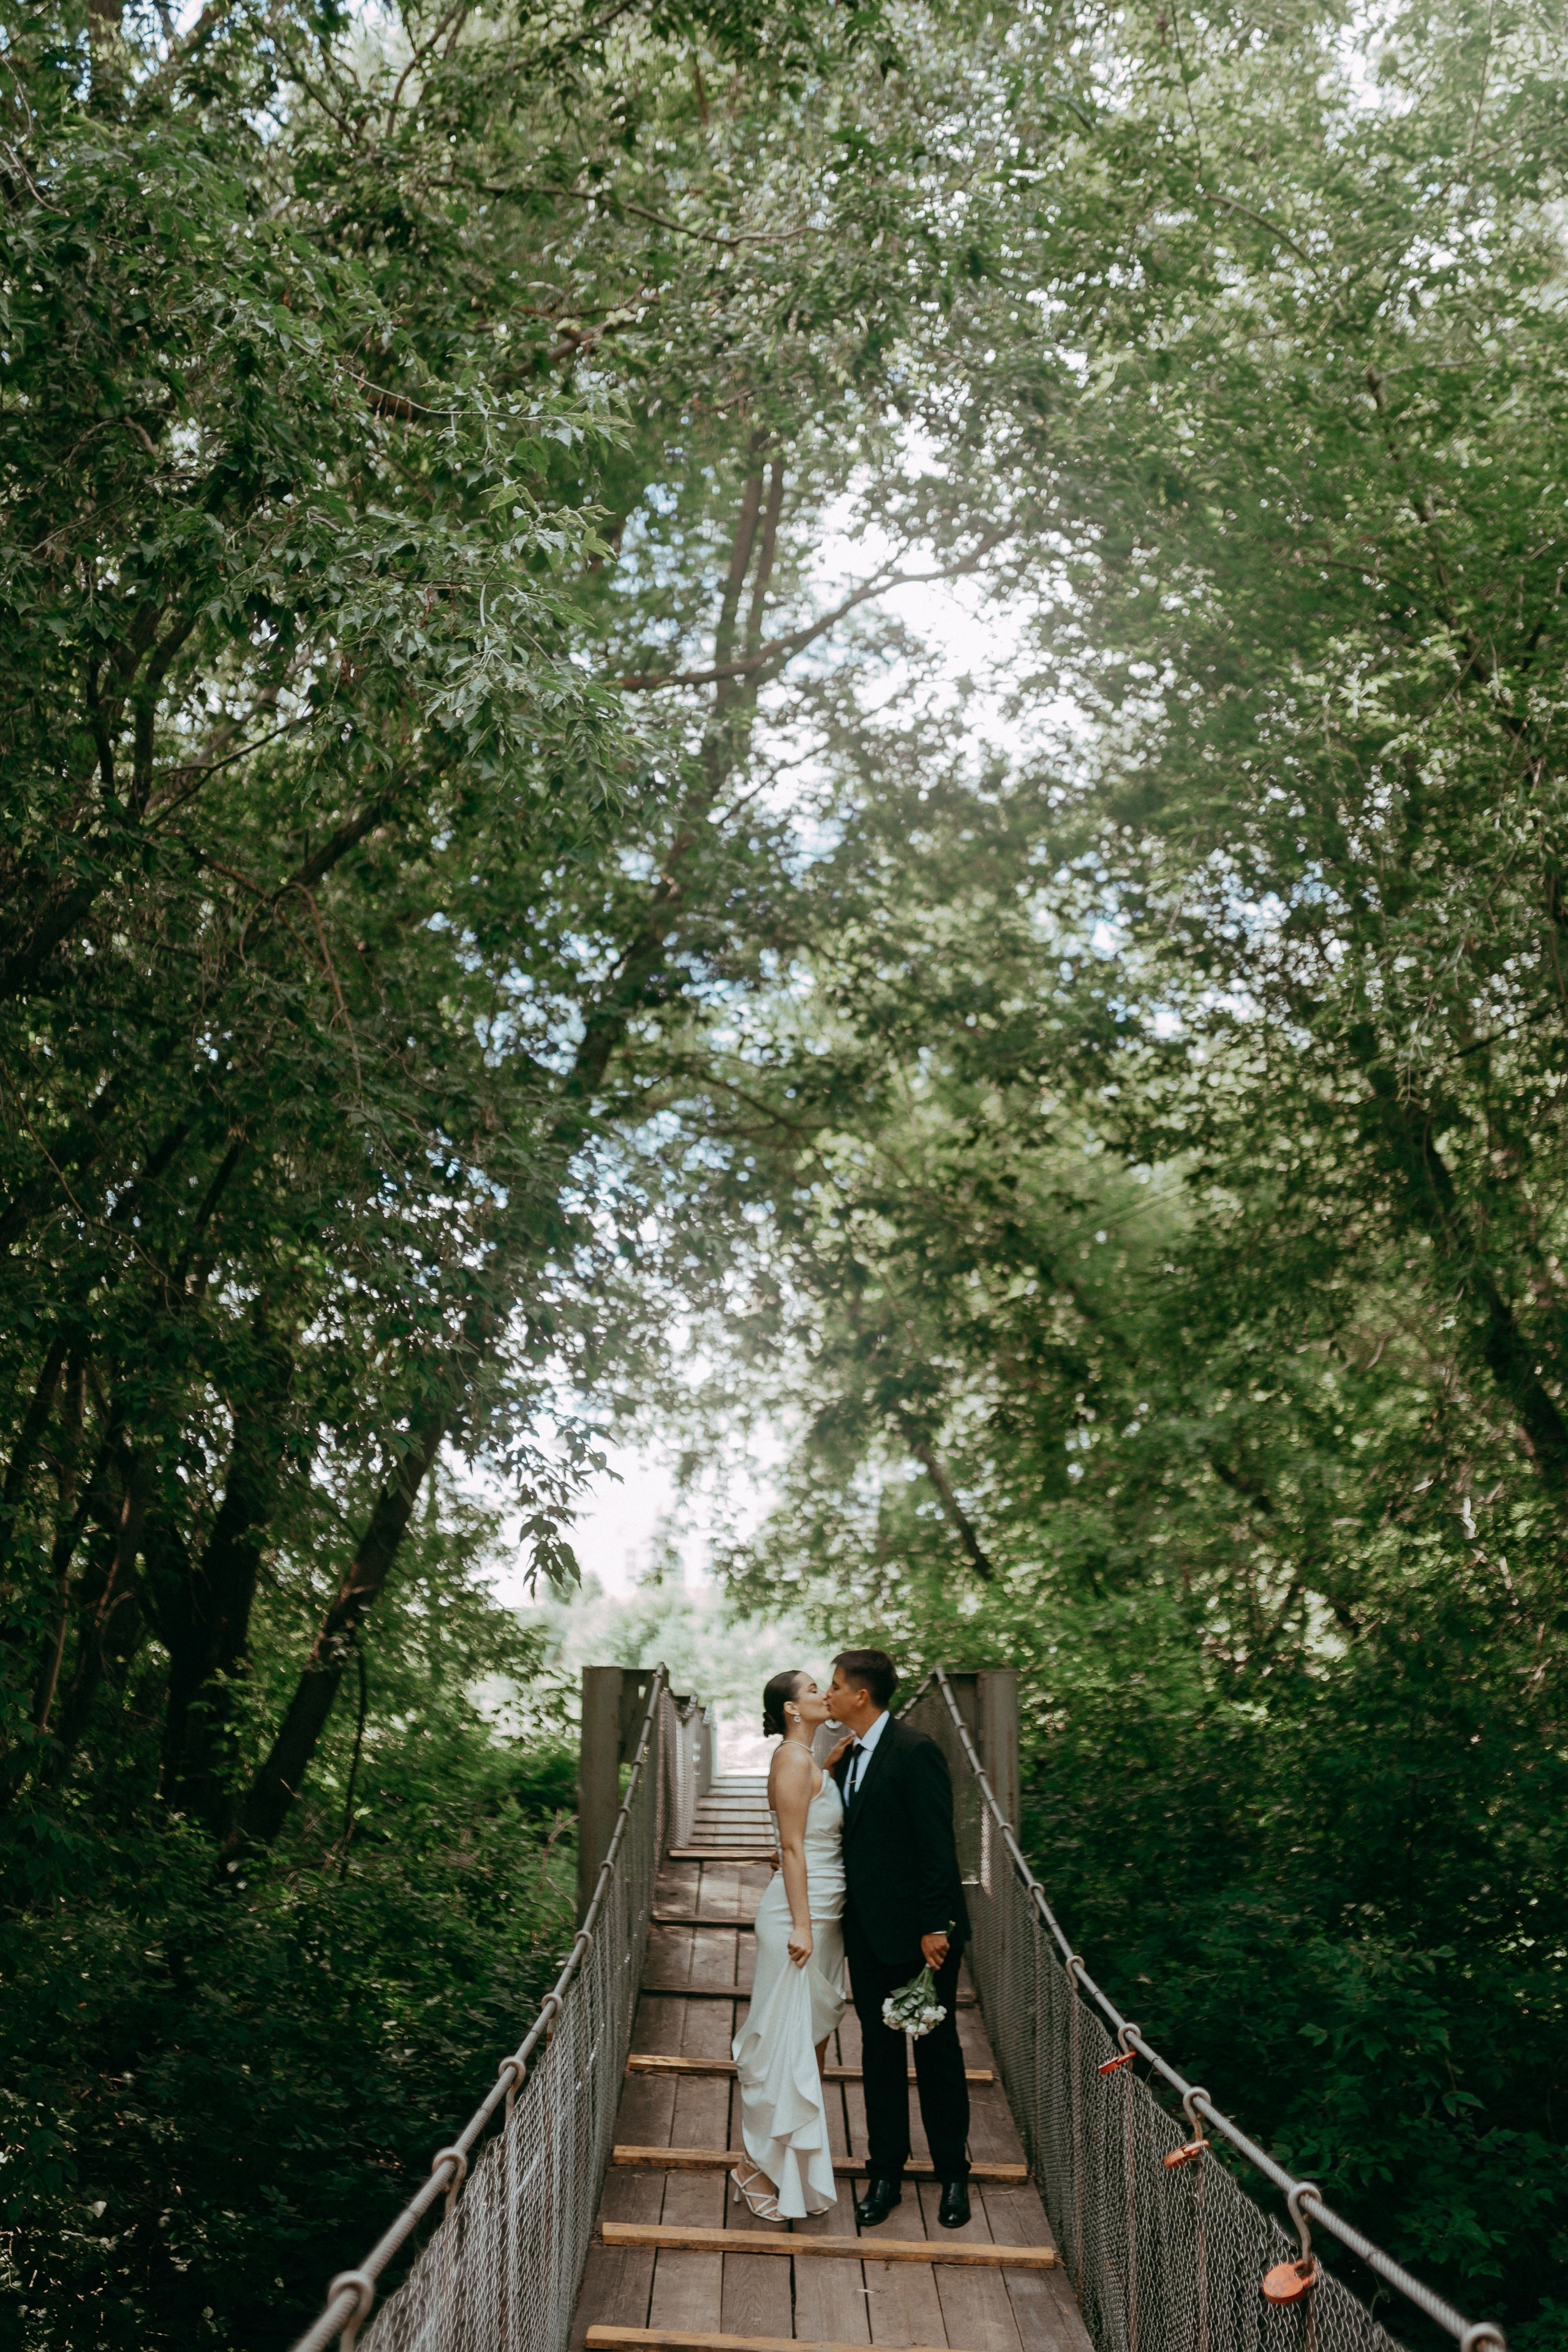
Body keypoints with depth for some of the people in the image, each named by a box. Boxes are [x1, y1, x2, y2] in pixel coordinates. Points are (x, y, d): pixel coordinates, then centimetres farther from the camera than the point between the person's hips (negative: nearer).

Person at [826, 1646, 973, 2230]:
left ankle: (953, 2174, 20)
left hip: (920, 1931, -7)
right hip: (869, 1932, 7)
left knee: (938, 2051, 7)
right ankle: (885, 2172, 22)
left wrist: (936, 1925, -19)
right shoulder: (848, 1757, 9)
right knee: (879, 2052, 12)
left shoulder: (915, 1751, -16)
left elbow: (936, 1843, -18)